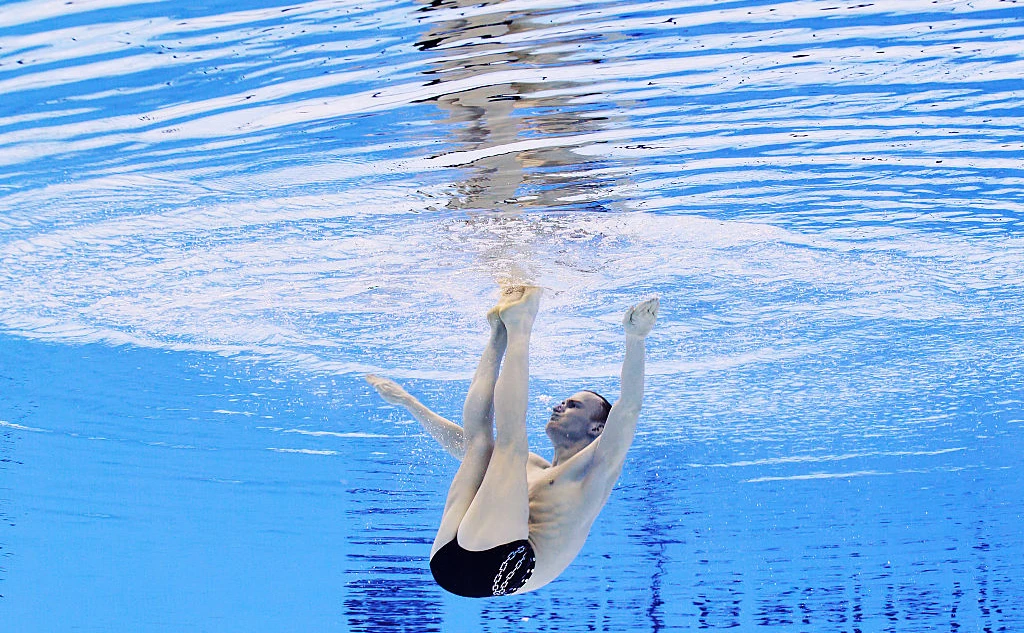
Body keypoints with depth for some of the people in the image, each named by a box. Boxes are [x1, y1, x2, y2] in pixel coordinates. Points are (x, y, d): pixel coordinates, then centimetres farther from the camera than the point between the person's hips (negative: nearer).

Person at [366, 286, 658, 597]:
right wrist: (405, 400, 51)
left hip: (503, 563, -7)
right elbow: (462, 442, 48)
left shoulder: (594, 469, 19)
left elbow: (628, 408, 2)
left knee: (510, 439, -11)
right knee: (479, 438, 16)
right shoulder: (531, 467, 39)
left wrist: (635, 339, -13)